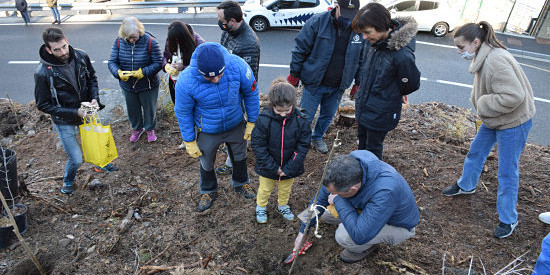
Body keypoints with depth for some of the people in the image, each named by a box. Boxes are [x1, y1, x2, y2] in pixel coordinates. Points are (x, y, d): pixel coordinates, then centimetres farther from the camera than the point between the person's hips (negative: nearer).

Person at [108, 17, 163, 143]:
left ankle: (150, 129, 43)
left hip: (147, 85, -3)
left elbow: (158, 63, -15)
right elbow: (112, 62, -5)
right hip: (127, 85, 3)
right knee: (132, 109, 21)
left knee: (149, 108, 16)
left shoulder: (150, 41, -18)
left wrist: (143, 72, -28)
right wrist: (119, 73, -26)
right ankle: (137, 128, 48)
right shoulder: (119, 41, -9)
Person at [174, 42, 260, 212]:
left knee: (239, 156, 24)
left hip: (236, 125, 2)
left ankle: (241, 184, 54)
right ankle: (208, 191, 51)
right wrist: (189, 141, -8)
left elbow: (251, 93, -12)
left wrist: (252, 121, -4)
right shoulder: (185, 81, -31)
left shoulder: (237, 65, -29)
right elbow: (183, 112, -15)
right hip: (207, 131, -1)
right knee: (207, 163, 21)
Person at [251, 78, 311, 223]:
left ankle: (283, 206, 53)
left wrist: (289, 168, -16)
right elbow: (258, 145, -17)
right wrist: (273, 167, -17)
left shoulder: (300, 120, -19)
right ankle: (260, 207, 49)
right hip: (268, 167, -1)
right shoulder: (264, 119, -24)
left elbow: (303, 146, -12)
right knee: (265, 189, 21)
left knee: (285, 188, 25)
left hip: (289, 168, 2)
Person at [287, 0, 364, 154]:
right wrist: (294, 74, -7)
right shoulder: (318, 22, -14)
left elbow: (361, 59, 8)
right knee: (305, 117, 5)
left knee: (328, 115, 20)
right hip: (314, 83, -4)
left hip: (338, 87, 4)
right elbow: (300, 49, -9)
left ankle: (317, 137, 45)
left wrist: (358, 82, 9)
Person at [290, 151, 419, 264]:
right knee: (326, 212, -6)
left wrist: (338, 200, -31)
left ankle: (369, 246, 4)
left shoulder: (385, 191, -44)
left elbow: (359, 235, -41)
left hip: (397, 225, -6)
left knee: (344, 236, -28)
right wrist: (303, 231, -3)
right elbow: (321, 197, -9)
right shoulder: (347, 169, -23)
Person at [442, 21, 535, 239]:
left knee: (507, 172, 2)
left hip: (513, 122, -9)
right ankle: (466, 185, 48)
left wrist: (483, 106, -22)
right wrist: (480, 103, 0)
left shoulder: (496, 60, -29)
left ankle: (508, 219, 19)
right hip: (493, 120, 9)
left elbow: (514, 96, -34)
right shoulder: (483, 57, 2)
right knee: (476, 152, 23)